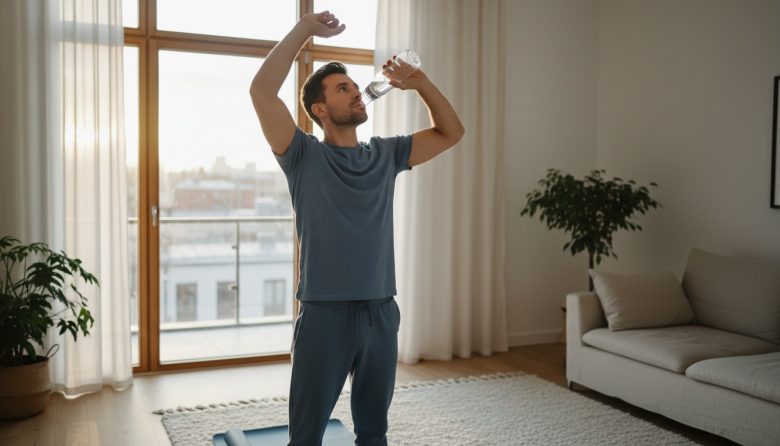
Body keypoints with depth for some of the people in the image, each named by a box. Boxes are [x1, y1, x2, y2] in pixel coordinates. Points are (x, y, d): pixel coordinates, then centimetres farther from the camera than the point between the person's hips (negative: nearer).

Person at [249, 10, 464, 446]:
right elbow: (262, 90, -15)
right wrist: (305, 27, -11)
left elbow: (451, 132, 13)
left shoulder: (386, 154, 10)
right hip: (324, 314, -4)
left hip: (381, 312, 4)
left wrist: (420, 82, 1)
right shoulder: (305, 156, -3)